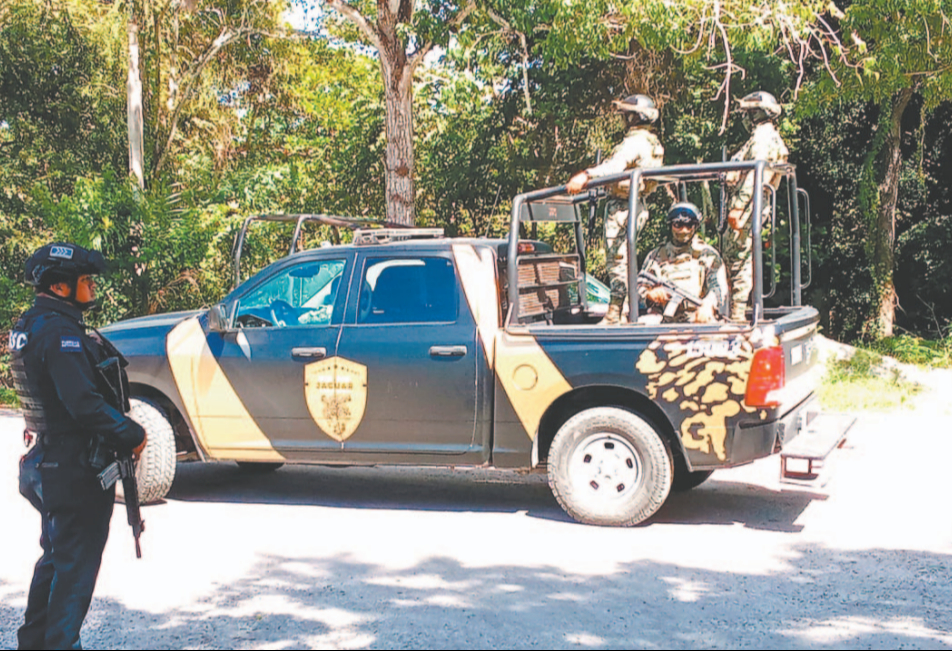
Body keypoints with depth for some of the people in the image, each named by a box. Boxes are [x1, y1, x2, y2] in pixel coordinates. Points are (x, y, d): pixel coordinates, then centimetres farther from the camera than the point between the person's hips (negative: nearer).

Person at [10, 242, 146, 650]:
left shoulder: (27, 327, 11)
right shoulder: (60, 333, -21)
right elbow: (84, 402, -28)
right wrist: (132, 435, -18)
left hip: (43, 462, 10)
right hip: (74, 469, -10)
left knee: (55, 558, 22)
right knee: (76, 565, 1)